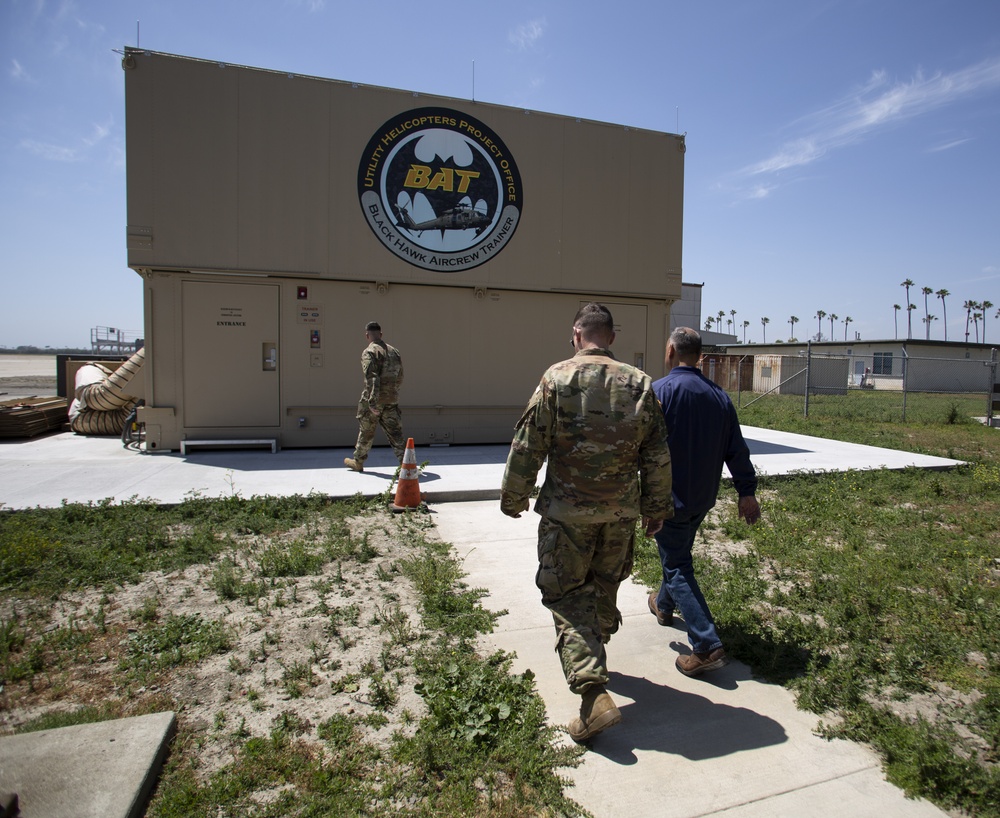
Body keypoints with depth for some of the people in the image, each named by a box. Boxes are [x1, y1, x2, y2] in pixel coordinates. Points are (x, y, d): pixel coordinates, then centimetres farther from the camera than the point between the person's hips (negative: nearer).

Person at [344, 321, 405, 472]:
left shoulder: (369, 352, -11)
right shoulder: (394, 351, 10)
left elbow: (372, 378, -22)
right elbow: (399, 378, 17)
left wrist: (372, 402, -25)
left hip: (374, 399, -5)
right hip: (392, 400, 5)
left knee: (366, 431, 12)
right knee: (395, 433, 4)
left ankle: (358, 462, 29)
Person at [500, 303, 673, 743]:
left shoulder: (557, 378, -10)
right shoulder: (640, 383, 1)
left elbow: (528, 445, -8)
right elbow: (657, 456, 4)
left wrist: (513, 497, 4)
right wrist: (656, 507, 15)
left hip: (567, 509, -4)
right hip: (621, 510, 4)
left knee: (566, 594, 4)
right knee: (604, 586, 22)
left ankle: (594, 693, -5)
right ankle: (593, 653, 44)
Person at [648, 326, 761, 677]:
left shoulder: (659, 392, -17)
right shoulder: (719, 395, 3)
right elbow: (736, 449, 5)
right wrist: (747, 491, 10)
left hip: (669, 499, -7)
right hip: (703, 497, 7)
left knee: (677, 567, -1)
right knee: (678, 554, 26)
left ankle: (707, 646, -6)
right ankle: (663, 605, 47)